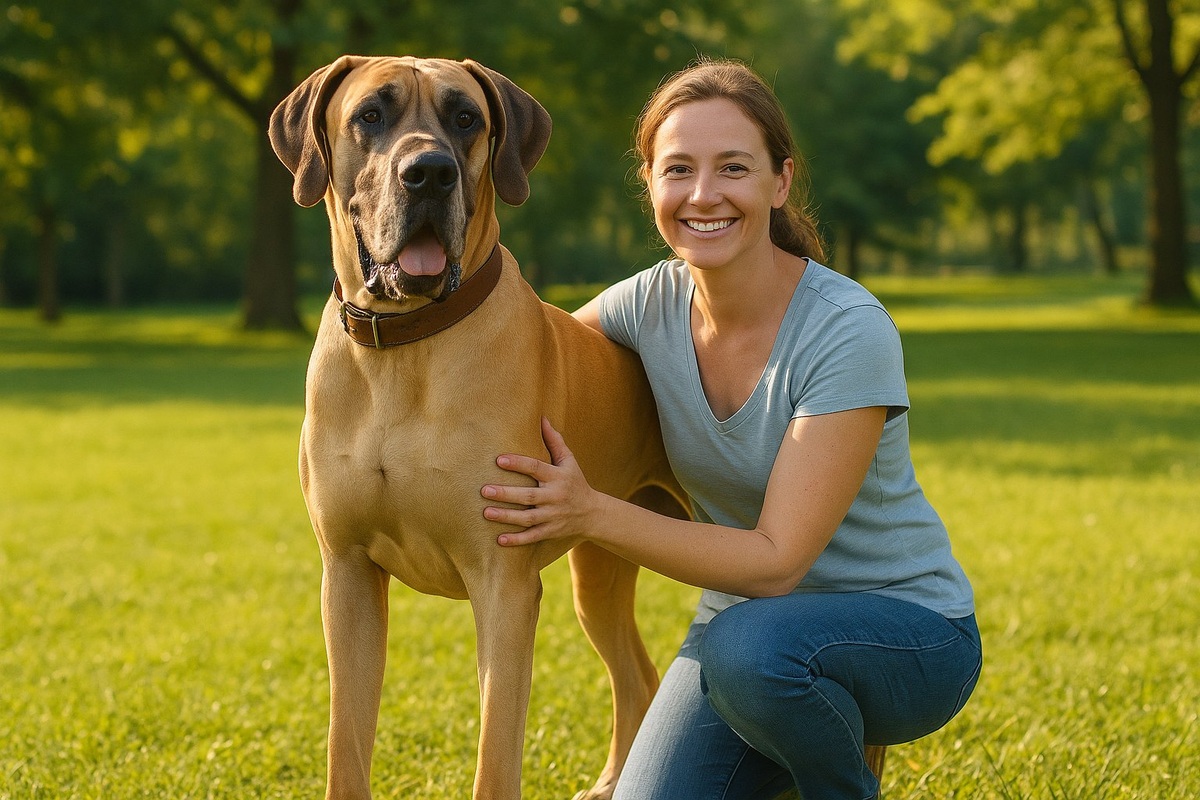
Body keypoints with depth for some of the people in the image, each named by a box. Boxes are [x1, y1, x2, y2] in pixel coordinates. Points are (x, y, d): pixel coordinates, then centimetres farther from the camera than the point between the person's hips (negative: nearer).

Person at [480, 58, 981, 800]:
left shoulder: (849, 332, -24)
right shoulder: (653, 304, -7)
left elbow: (776, 561, -26)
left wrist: (591, 514, -35)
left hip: (909, 631, -5)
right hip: (741, 618, 5)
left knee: (748, 644, -37)